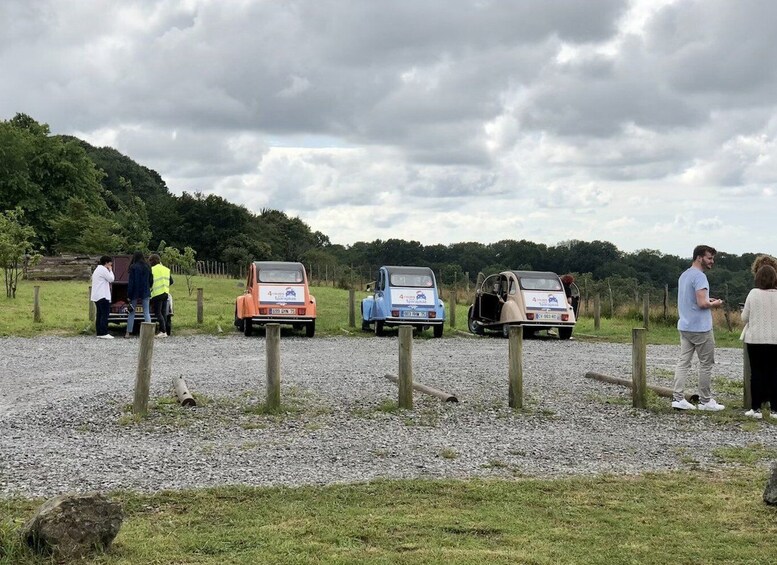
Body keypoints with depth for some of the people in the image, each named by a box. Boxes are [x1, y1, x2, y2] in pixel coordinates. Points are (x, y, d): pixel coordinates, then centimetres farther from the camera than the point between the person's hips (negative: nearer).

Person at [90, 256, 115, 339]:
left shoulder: (97, 269, 23)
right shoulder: (103, 270, -10)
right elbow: (111, 279, -9)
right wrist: (110, 270, 1)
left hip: (96, 296, 11)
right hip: (103, 296, -11)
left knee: (100, 314, 9)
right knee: (105, 314, -12)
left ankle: (99, 332, 8)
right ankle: (103, 333, -17)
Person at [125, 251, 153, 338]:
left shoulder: (133, 267, -9)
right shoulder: (147, 267, 5)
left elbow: (131, 282, -11)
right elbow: (151, 281, 10)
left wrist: (129, 295, -9)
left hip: (135, 293, -3)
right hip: (145, 293, 3)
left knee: (131, 312, 5)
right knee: (146, 313, 4)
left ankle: (128, 332, 5)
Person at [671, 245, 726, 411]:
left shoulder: (684, 275, 15)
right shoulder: (699, 276, -16)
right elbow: (702, 303, -23)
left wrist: (708, 301, 16)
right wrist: (714, 304, -4)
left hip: (685, 326, 9)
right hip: (701, 328, -8)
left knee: (683, 362, 4)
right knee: (706, 364, 2)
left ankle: (678, 398, -2)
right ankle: (705, 401, 8)